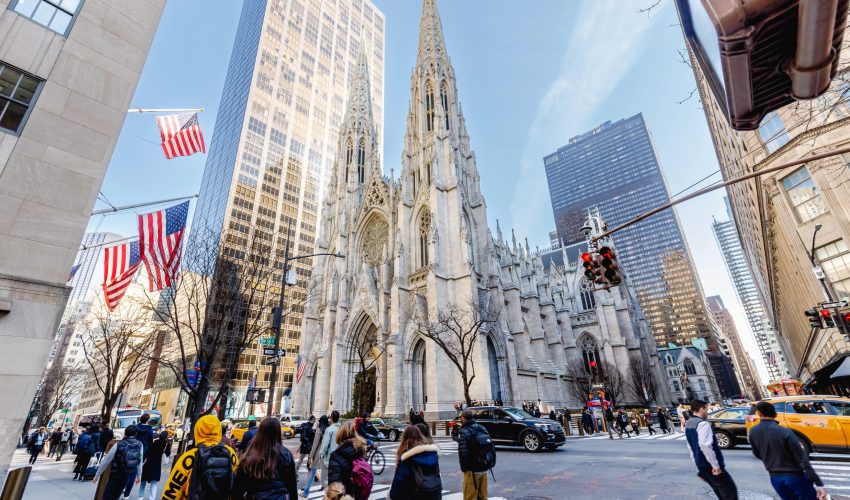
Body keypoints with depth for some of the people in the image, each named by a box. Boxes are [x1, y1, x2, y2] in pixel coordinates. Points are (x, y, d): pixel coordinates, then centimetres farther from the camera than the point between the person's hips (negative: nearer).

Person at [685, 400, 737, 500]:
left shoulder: (688, 425, 12)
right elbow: (705, 446, -28)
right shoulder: (703, 424, -17)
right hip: (710, 466, -8)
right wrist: (715, 465, -20)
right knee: (730, 490, 0)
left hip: (701, 466, 8)